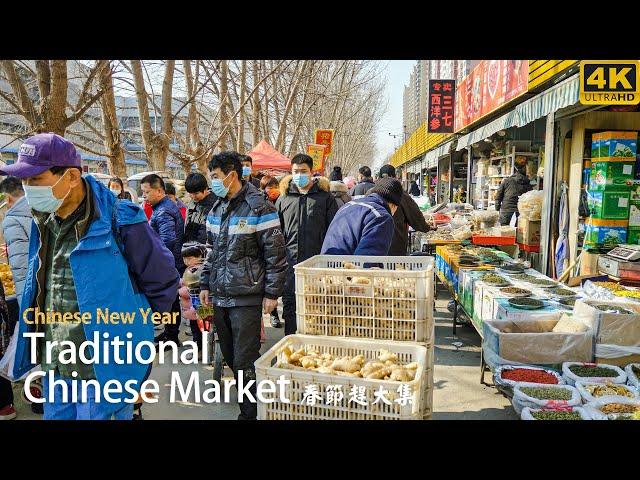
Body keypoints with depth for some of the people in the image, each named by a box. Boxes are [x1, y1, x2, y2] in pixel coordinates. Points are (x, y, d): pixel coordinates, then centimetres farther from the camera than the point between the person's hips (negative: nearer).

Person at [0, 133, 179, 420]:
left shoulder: (119, 222, -19)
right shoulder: (45, 223, 4)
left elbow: (163, 282, -10)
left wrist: (131, 326, 0)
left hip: (105, 368, -7)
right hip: (55, 368, 7)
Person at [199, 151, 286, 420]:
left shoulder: (258, 208, -10)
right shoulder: (216, 210, 12)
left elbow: (275, 254, -11)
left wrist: (272, 293, -11)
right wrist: (206, 284, 17)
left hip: (246, 298, -7)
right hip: (219, 296, 7)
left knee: (245, 360, -2)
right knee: (229, 356, 15)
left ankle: (251, 412, 15)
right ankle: (246, 398, 33)